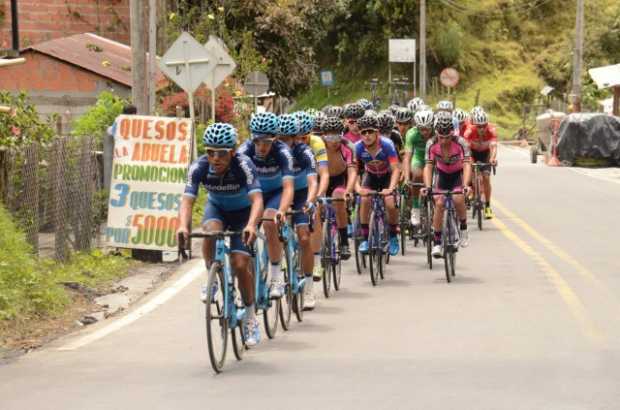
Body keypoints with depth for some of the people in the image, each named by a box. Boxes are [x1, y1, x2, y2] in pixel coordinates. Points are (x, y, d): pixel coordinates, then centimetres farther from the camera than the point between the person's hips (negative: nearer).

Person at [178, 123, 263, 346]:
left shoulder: (243, 165, -34)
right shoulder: (199, 167, -27)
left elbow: (257, 199, -44)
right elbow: (187, 200, -34)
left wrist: (251, 225, -62)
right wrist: (183, 226, -54)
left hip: (242, 212, -2)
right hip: (216, 208, 2)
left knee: (240, 264, -13)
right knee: (211, 233, -33)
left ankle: (250, 316, 6)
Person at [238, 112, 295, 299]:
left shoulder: (282, 152, -31)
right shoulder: (246, 150, -27)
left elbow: (288, 187, -39)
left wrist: (282, 211, -56)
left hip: (275, 193, -3)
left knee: (269, 222, -28)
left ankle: (277, 277, -19)